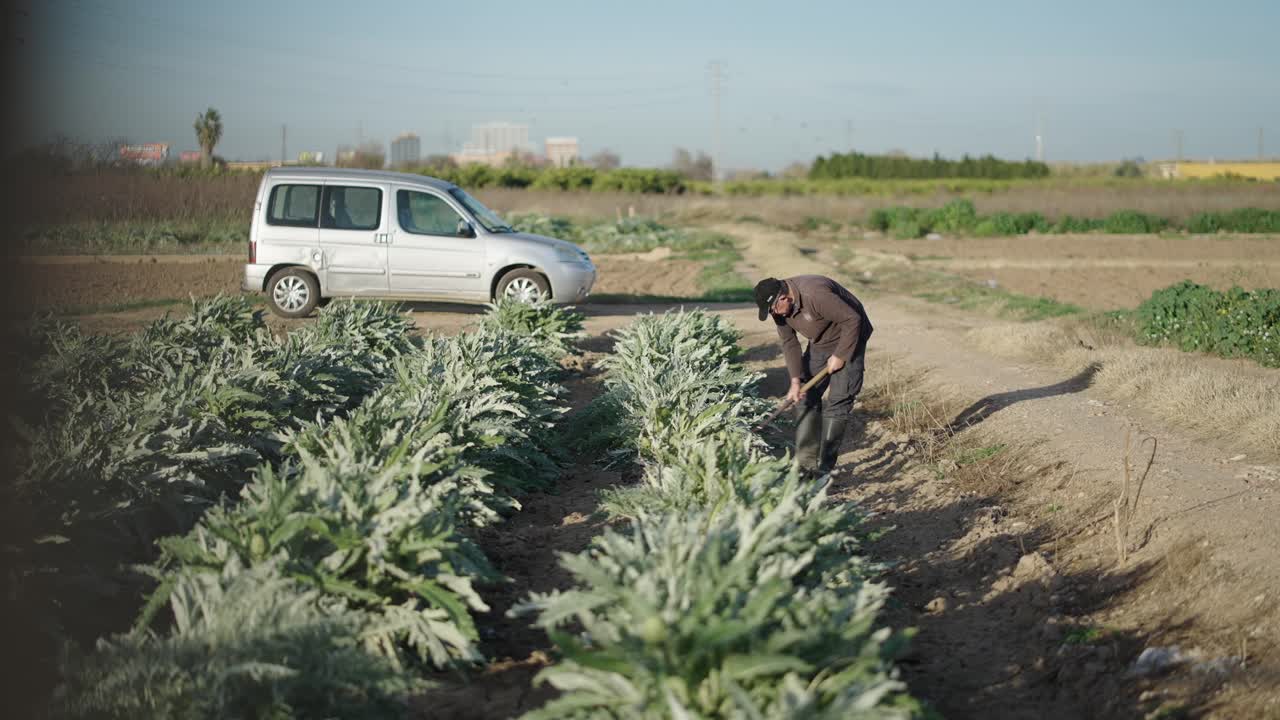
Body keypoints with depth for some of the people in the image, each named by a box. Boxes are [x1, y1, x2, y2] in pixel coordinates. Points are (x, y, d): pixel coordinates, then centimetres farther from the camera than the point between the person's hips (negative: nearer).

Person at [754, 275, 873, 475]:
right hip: (820, 343, 8)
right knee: (806, 397, 4)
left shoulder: (815, 295, -35)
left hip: (848, 339, -8)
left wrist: (840, 356, -21)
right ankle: (806, 462, 8)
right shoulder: (779, 306, -10)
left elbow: (852, 320, -29)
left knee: (838, 402, -12)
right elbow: (789, 343, -3)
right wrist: (796, 381, -10)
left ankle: (824, 467, -10)